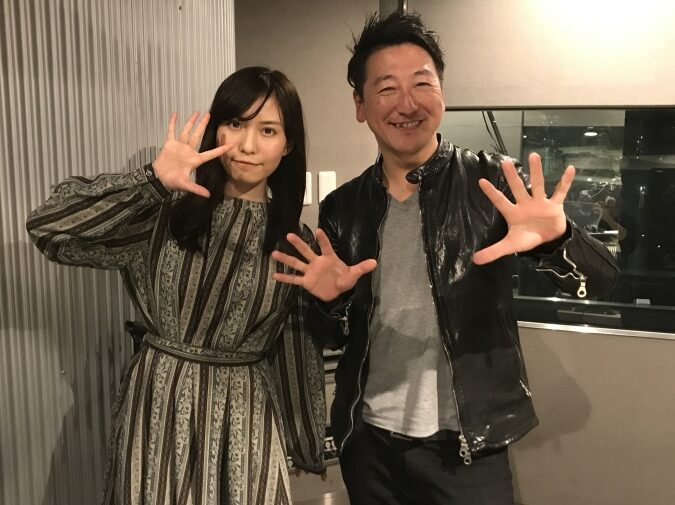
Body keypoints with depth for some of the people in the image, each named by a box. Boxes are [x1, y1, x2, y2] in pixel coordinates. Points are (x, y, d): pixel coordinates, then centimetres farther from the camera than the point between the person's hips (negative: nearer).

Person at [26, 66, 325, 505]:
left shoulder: (294, 241, -1)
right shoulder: (166, 212, -7)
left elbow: (299, 348, 4)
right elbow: (48, 229, -16)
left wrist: (309, 441, 10)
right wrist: (153, 180, -25)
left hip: (246, 414, 1)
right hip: (158, 402, 0)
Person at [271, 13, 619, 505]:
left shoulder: (491, 182, -9)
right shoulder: (341, 207, 0)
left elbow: (600, 277, -15)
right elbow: (336, 338, 7)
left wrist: (554, 239, -36)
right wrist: (330, 299, -15)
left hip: (465, 445, -3)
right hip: (368, 441, 3)